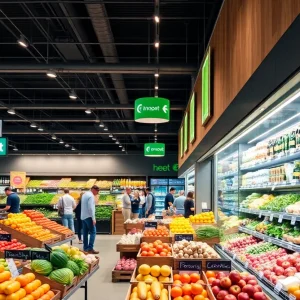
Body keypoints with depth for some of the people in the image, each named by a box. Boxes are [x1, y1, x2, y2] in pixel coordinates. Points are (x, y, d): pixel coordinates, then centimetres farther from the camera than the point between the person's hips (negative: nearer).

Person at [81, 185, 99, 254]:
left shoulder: (85, 194, 15)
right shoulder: (91, 196, -14)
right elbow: (91, 208, -21)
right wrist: (93, 218, -19)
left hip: (83, 216, 10)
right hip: (88, 217, -10)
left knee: (85, 233, 10)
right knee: (93, 232, -8)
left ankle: (85, 248, 13)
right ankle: (90, 248, -12)